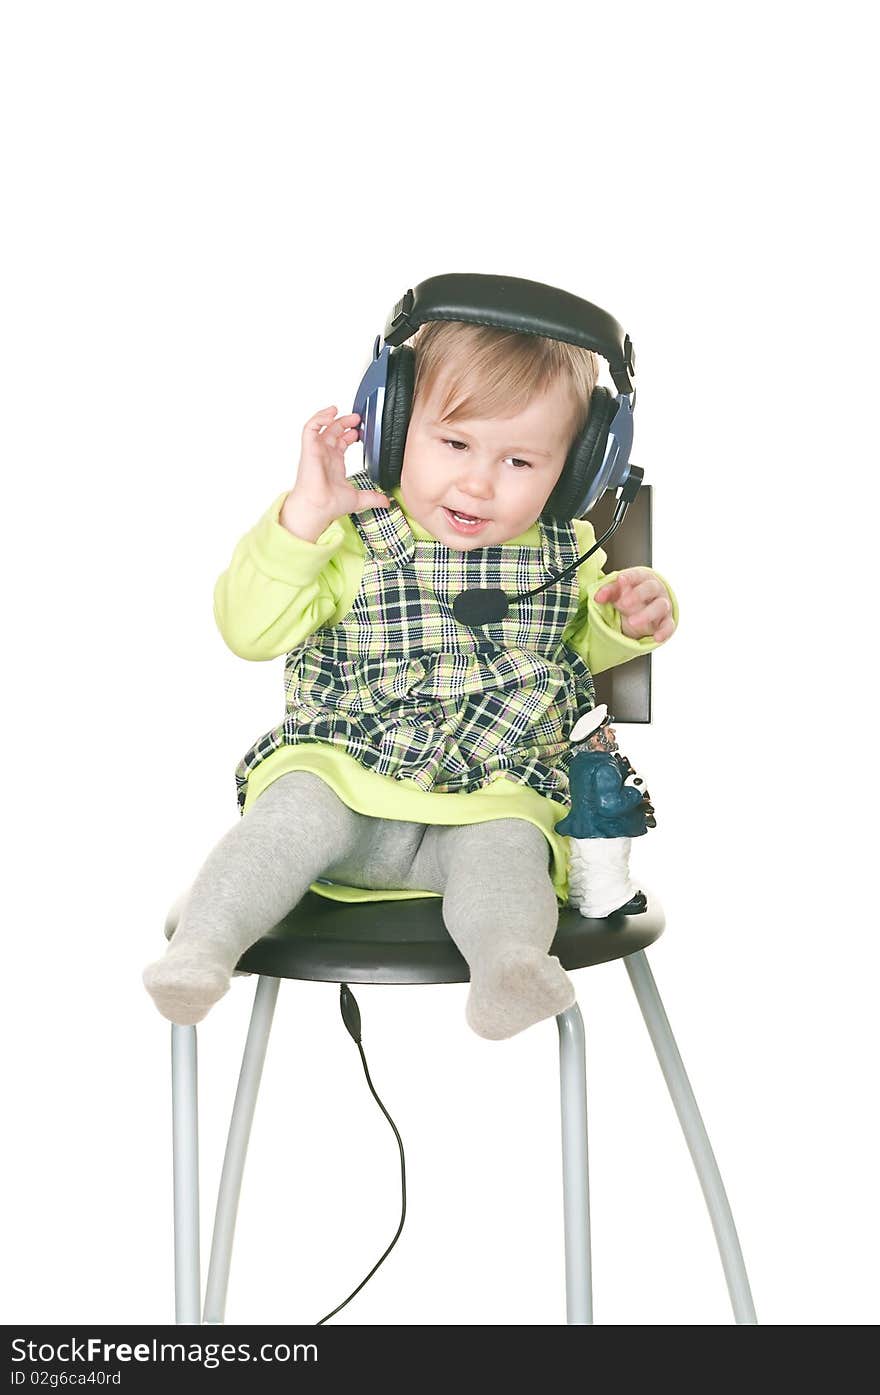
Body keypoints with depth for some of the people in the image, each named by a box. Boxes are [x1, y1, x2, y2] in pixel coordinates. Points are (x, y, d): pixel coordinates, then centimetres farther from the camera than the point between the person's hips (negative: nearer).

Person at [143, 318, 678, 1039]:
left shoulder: (563, 549, 7)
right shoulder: (353, 534, -3)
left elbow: (581, 642, 25)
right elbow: (252, 630, -10)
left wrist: (632, 618, 1)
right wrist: (304, 515, -21)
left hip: (492, 797, 1)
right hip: (340, 772, -1)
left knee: (505, 850, -30)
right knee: (300, 812, -31)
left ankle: (510, 965, -52)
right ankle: (202, 946, -32)